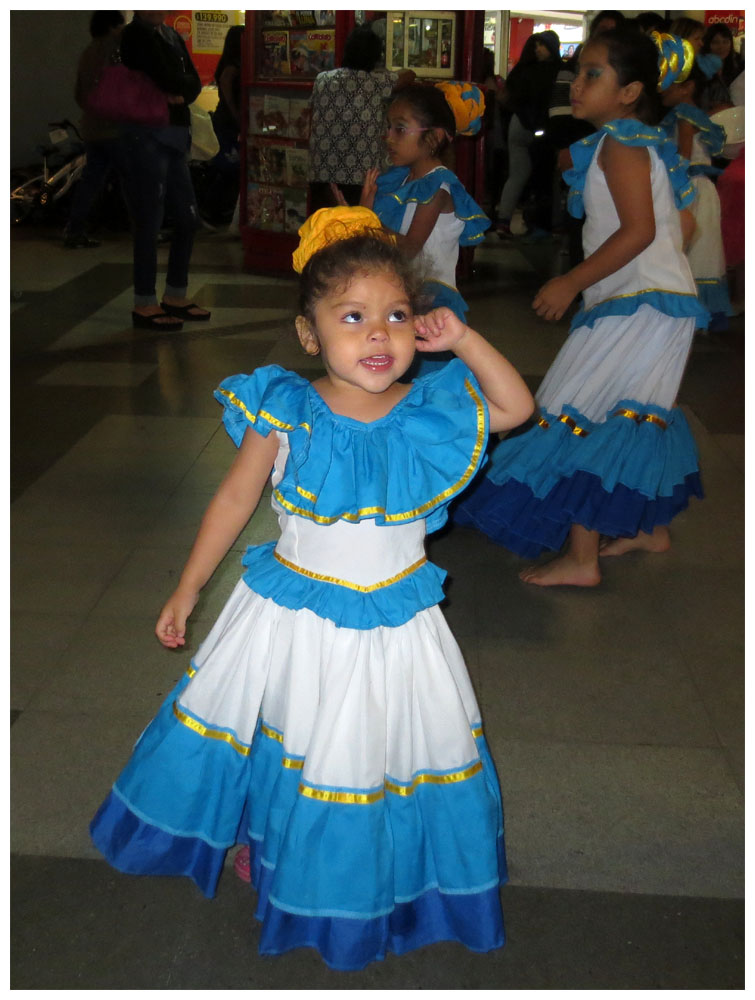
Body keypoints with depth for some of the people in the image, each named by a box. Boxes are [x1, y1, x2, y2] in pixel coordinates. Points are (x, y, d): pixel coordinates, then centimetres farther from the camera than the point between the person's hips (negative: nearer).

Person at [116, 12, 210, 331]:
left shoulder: (173, 37, 17)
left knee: (187, 219, 11)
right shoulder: (137, 34, -7)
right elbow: (167, 78, -18)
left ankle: (175, 297, 23)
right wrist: (182, 85, 2)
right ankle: (144, 306, 5)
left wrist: (182, 93, -13)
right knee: (149, 224, -4)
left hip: (174, 139, 8)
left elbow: (194, 82, 7)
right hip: (146, 139, -8)